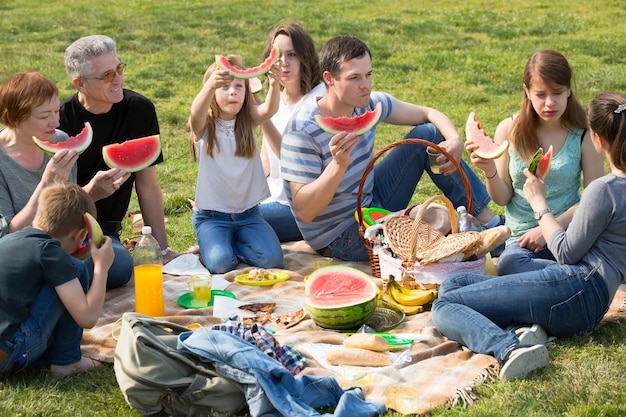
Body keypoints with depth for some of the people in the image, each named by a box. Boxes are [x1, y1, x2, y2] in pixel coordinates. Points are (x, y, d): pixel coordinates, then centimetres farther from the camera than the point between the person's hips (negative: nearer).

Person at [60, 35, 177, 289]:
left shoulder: (139, 110, 0)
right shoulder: (60, 121, -12)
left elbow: (148, 186, 6)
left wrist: (163, 250, 7)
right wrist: (90, 193, -33)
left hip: (105, 231, 4)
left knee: (120, 266, -32)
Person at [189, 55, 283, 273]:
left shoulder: (249, 120, 2)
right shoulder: (204, 126, -6)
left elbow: (269, 109, -20)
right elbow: (196, 114, -31)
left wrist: (274, 84, -43)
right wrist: (211, 85, -52)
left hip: (248, 212, 3)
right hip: (212, 216, -3)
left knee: (272, 258, -17)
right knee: (220, 263, -26)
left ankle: (232, 241, 11)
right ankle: (211, 242, 9)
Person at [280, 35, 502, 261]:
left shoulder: (369, 104, -7)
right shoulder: (302, 130, -26)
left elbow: (429, 114, 4)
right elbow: (303, 212, -29)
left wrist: (455, 141, -18)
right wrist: (338, 165, -42)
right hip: (340, 239, -7)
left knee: (428, 134, -1)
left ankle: (489, 220, 2)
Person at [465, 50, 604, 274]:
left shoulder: (584, 135, -1)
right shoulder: (509, 130, 2)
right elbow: (502, 198, 6)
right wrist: (489, 171, -15)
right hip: (522, 237, 2)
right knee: (509, 262, -36)